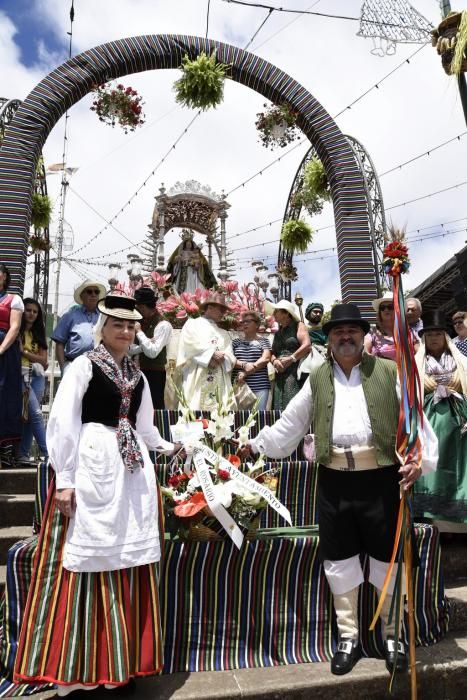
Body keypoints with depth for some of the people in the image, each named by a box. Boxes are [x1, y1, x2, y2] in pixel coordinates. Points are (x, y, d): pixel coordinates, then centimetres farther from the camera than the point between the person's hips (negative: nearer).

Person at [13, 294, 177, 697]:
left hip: (133, 469, 6)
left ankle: (120, 661, 24)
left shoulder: (137, 376, 16)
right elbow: (62, 423, -8)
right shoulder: (84, 366, -3)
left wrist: (168, 447, 12)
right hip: (93, 464, -6)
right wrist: (64, 479, -12)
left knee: (128, 562, 9)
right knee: (85, 560, 0)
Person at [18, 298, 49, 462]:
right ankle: (47, 453, -11)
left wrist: (24, 352, -4)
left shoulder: (38, 333, 17)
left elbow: (44, 360, 8)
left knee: (29, 415, 3)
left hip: (37, 376, 5)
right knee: (35, 413, -14)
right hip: (21, 374, -5)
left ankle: (23, 455, 10)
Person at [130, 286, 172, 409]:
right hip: (138, 372, 7)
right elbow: (130, 349, 4)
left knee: (155, 408, -1)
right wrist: (142, 347, -15)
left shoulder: (163, 325, -11)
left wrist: (139, 332, -15)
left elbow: (152, 352, -20)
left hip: (154, 374, -7)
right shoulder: (139, 322, 11)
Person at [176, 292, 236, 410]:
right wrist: (213, 354, -4)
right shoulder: (192, 324, 12)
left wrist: (219, 359, -7)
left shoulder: (224, 334, 25)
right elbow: (192, 348, -6)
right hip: (196, 381, -4)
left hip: (220, 384, 4)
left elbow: (231, 359, 12)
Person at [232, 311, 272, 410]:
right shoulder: (235, 342, 16)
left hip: (260, 387, -2)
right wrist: (244, 365, -14)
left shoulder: (263, 341, 10)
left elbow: (265, 359, -5)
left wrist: (245, 372, -13)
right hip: (238, 385, 2)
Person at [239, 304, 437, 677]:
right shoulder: (318, 379, 9)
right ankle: (349, 638, 33)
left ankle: (393, 636, 36)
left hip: (380, 479, -2)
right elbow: (289, 424, 13)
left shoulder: (389, 372, 1)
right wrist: (255, 444, 15)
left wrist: (420, 458, -18)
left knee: (388, 559, 12)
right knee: (339, 560, 13)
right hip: (334, 482, 2)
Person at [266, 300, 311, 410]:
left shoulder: (298, 326, 4)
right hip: (280, 375, 6)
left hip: (295, 373, -6)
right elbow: (273, 353, 19)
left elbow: (307, 345, -10)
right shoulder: (278, 332, 23)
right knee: (280, 408, 0)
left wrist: (290, 359, -11)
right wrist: (274, 360, -3)